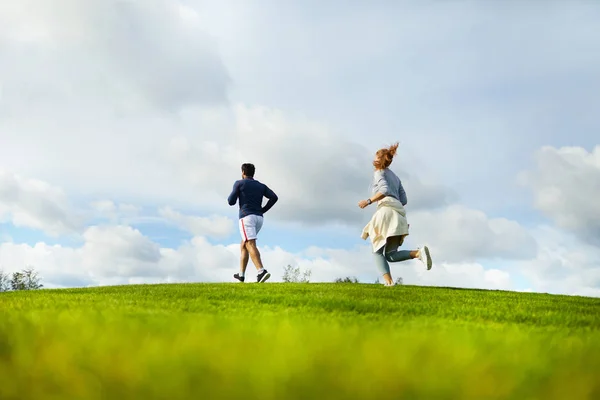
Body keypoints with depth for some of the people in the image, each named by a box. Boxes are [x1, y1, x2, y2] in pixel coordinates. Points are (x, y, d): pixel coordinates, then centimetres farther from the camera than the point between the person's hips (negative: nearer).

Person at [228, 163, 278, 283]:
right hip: (259, 218, 6)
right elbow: (274, 197, 3)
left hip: (247, 217, -6)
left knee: (251, 245, -18)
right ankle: (241, 275, 24)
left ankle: (262, 271, -38)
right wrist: (263, 210, 11)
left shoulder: (239, 183, 6)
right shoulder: (261, 186, 18)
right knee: (243, 245, 21)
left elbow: (231, 202, 3)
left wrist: (232, 195, 26)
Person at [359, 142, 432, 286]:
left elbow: (385, 190, -12)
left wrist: (369, 201, -11)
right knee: (391, 255, 1)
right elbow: (404, 200, 24)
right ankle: (419, 253, -23)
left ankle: (388, 281, -22)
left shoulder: (379, 173, 8)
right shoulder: (395, 177, 30)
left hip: (386, 211, -7)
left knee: (377, 251, -1)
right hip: (399, 214, 7)